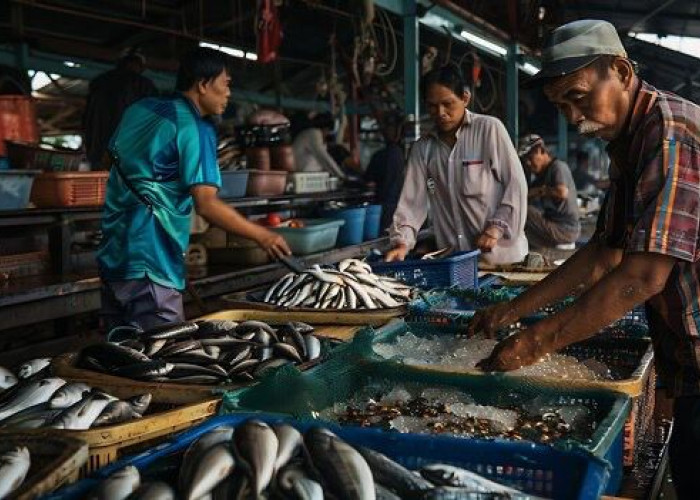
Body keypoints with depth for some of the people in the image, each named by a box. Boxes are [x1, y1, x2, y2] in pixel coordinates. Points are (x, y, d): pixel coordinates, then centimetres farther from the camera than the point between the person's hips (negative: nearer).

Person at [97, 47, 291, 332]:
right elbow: (206, 204, -20)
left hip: (112, 255, 9)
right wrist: (262, 236, -13)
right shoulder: (195, 128, -12)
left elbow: (114, 157, 25)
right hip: (150, 264, -9)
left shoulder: (139, 109, 12)